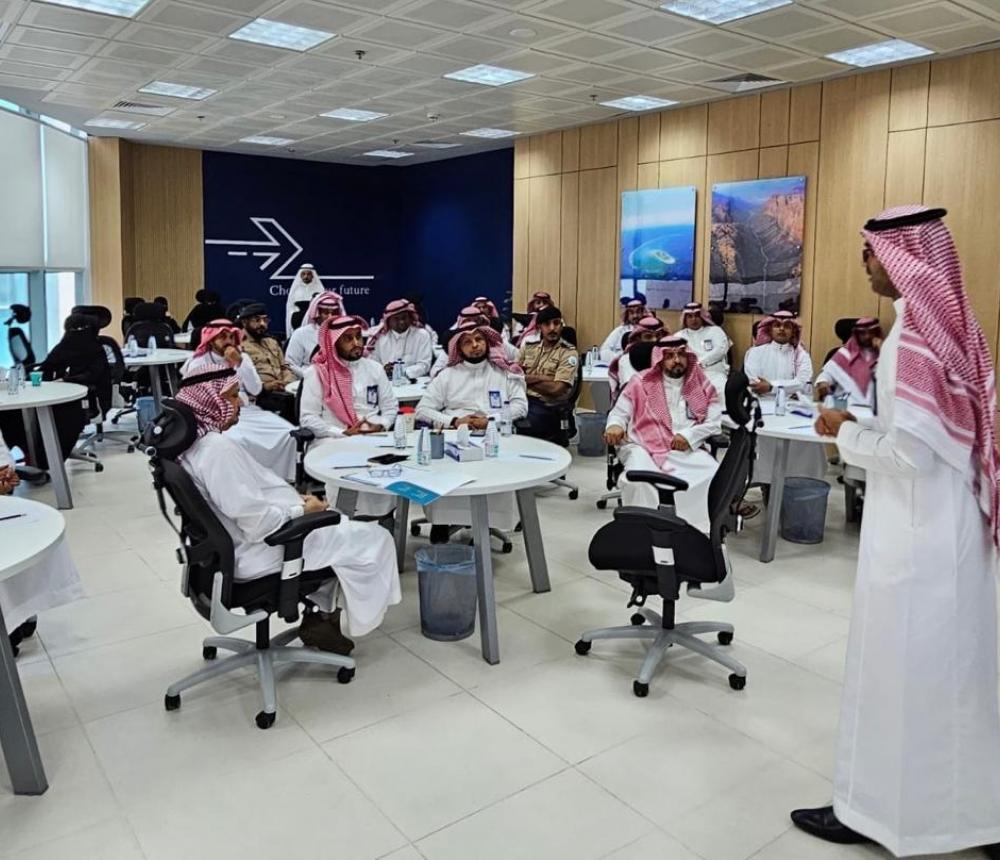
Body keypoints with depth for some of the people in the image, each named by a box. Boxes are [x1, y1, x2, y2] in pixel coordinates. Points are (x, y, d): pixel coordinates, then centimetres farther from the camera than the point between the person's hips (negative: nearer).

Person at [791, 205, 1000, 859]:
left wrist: (847, 434, -8)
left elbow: (910, 451, -23)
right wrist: (865, 425, 10)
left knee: (899, 666, 5)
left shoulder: (915, 332, -20)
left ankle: (880, 807, 23)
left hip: (917, 529, -9)